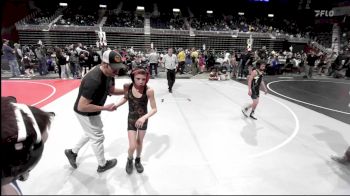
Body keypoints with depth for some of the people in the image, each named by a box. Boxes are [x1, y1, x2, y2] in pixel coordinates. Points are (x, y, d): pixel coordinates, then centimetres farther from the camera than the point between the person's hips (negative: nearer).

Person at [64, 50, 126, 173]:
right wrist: (104, 108, -29)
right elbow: (81, 107, -35)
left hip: (93, 110, 9)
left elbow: (111, 90, 6)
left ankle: (73, 152, 50)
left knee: (92, 133, 29)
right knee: (98, 137, 10)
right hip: (85, 113, -9)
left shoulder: (108, 73, -11)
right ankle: (102, 165, 34)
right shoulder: (94, 80, -38)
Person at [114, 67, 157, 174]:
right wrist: (115, 105, -8)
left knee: (139, 143, 18)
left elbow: (154, 109, -19)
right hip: (131, 119, 0)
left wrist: (144, 117, -33)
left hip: (143, 119, 0)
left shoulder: (149, 90, -25)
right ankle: (130, 160, 34)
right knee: (132, 146, -2)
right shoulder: (127, 87, -18)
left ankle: (138, 160, 49)